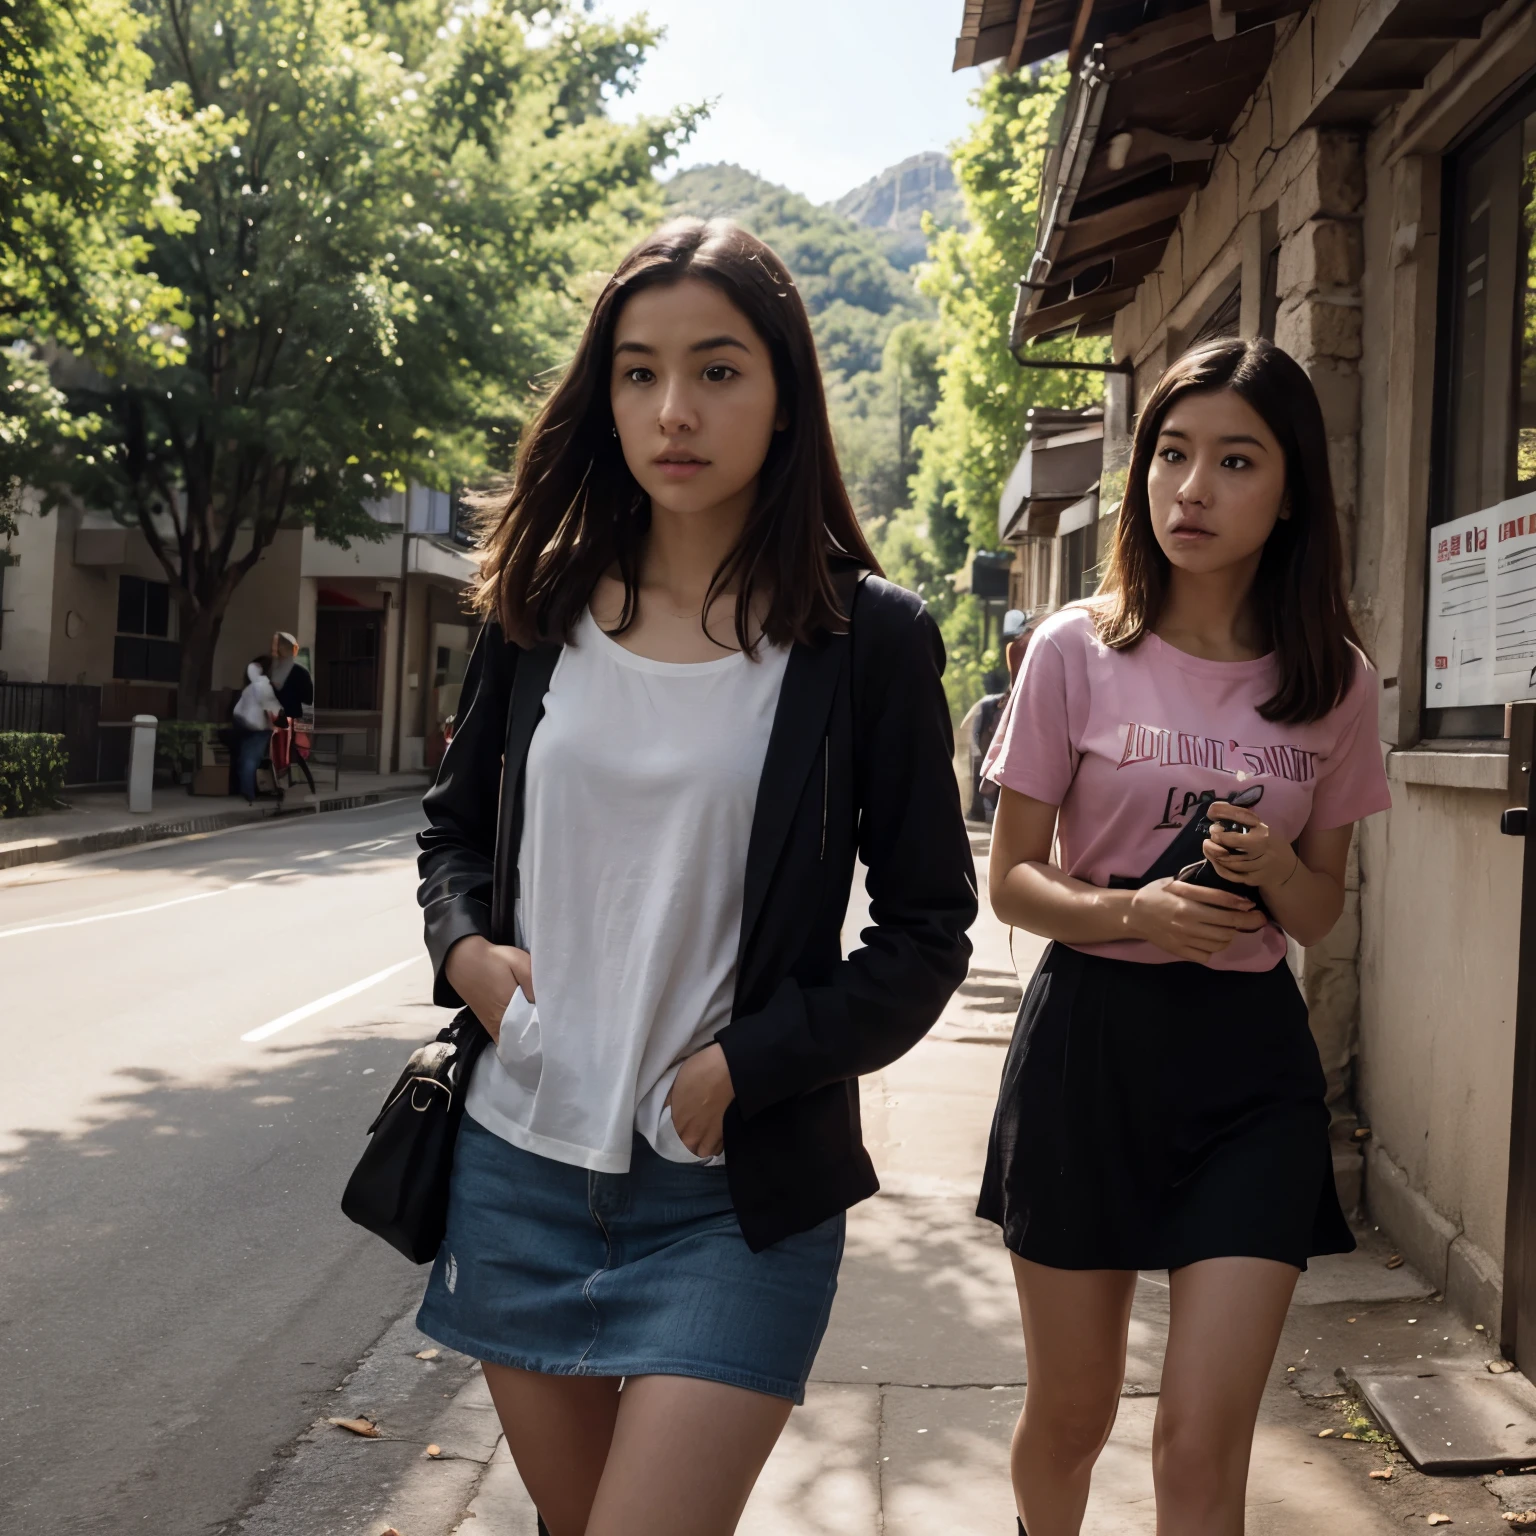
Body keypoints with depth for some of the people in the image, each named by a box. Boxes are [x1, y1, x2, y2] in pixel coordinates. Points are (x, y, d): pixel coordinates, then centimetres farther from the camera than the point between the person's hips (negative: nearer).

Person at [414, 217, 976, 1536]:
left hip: (736, 1193, -4)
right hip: (520, 1165, 4)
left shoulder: (867, 637, -8)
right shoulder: (544, 605, 3)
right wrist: (464, 944, -4)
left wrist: (741, 1067, -14)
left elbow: (926, 935, -4)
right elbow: (456, 824, 16)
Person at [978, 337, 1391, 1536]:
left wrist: (1277, 872, -15)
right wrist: (1134, 912, -21)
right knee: (1070, 1418, 14)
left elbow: (1322, 913, 8)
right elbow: (1012, 879, -2)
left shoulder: (1334, 681, 0)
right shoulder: (1078, 651, -5)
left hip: (1252, 1052, 1)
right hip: (1090, 1037, -1)